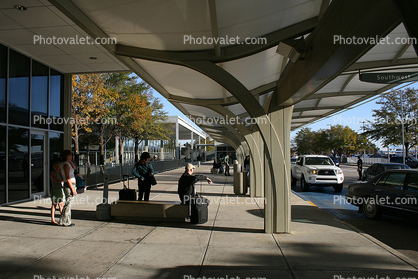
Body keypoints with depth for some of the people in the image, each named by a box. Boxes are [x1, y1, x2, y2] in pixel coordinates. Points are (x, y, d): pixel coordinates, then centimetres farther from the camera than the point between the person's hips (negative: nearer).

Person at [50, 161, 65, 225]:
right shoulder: (52, 173, -8)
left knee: (61, 205, 9)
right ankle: (52, 220, 7)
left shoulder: (60, 173, 13)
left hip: (61, 190, 7)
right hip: (55, 190, -7)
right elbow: (57, 181, -21)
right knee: (54, 205, -1)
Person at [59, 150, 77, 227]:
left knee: (68, 203, 16)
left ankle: (64, 221, 24)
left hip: (70, 184, 10)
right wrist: (73, 189, -19)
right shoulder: (66, 165, -16)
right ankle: (66, 222, 5)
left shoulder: (64, 164, 12)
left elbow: (74, 168, 23)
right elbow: (68, 178, -19)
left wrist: (70, 160, 11)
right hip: (69, 185, -10)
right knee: (68, 203, -3)